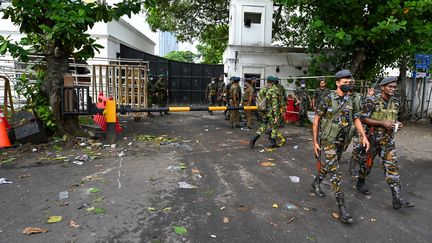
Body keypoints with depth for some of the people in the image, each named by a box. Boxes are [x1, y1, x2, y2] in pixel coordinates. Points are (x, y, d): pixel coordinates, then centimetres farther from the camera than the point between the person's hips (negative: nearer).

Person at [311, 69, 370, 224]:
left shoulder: (351, 101, 5)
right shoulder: (327, 100, -12)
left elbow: (356, 120, 9)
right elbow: (316, 121, -9)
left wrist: (363, 136, -7)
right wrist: (315, 141, -9)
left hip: (341, 141, 6)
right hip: (328, 140, -6)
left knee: (328, 166, 20)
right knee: (335, 172, -9)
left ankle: (316, 183, 46)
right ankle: (342, 207, -6)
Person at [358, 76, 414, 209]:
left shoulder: (396, 102, 7)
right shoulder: (372, 102, -12)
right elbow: (364, 119, -14)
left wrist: (396, 124, -1)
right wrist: (383, 123, -21)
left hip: (388, 140, 5)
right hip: (373, 138, -4)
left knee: (392, 166, -2)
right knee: (367, 162, 11)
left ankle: (397, 199, -2)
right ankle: (360, 183, 36)